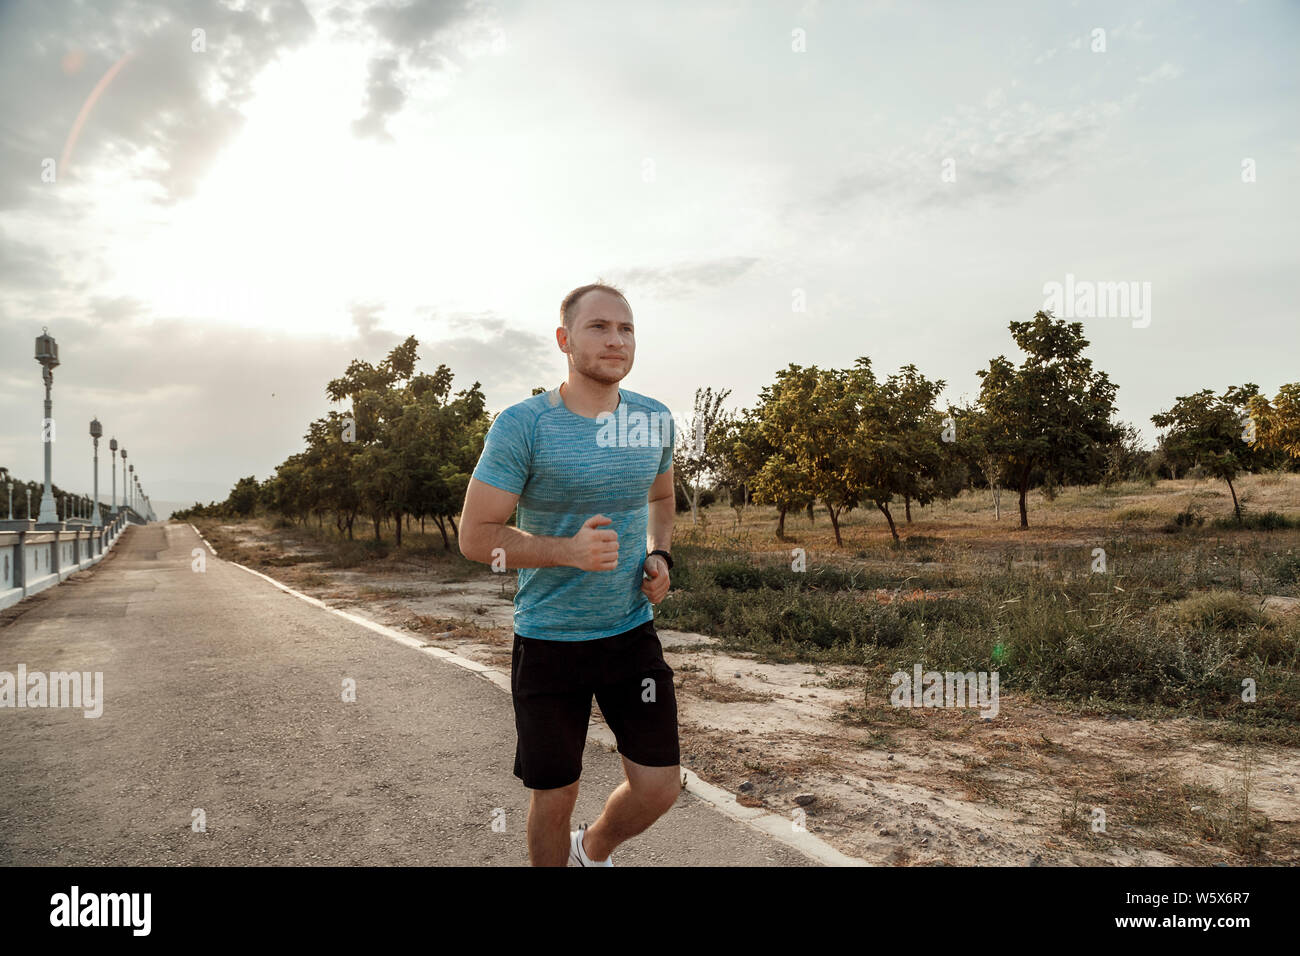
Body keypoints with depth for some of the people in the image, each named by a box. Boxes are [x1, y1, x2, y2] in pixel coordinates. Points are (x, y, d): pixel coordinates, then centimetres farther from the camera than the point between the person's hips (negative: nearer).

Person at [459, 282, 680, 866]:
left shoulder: (655, 420, 1)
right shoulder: (522, 425, -14)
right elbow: (475, 537, -12)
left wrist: (660, 557, 0)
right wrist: (568, 550, -26)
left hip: (633, 631, 4)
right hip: (549, 641, -4)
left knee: (660, 787, 6)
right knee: (554, 799, 10)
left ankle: (593, 851, 39)